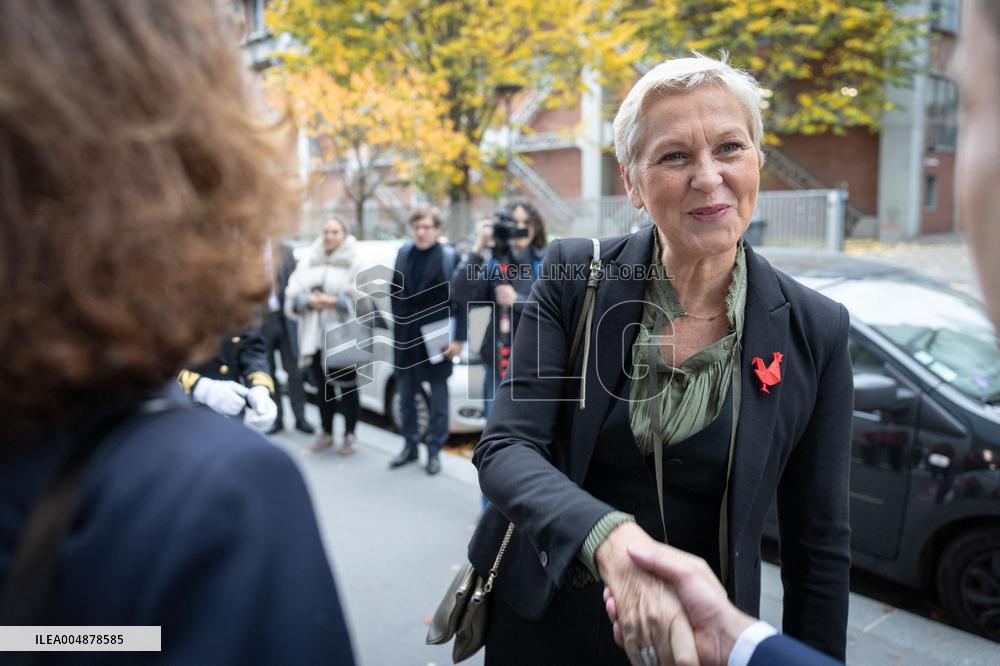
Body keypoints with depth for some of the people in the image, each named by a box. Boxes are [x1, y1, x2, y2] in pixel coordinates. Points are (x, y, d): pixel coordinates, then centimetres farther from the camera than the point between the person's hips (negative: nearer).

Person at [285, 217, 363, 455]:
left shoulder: (354, 263, -5)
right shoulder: (309, 261, 10)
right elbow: (293, 294, 6)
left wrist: (335, 301, -20)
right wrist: (308, 300, -13)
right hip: (315, 334, 5)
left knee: (347, 386, 2)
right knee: (323, 385, 15)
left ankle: (349, 435, 14)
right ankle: (326, 433, 28)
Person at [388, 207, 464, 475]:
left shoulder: (450, 257, -10)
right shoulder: (404, 253, 6)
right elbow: (395, 291, 13)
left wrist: (458, 338, -14)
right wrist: (397, 323, 7)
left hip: (436, 338, -5)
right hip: (405, 337, 5)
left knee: (438, 397, 7)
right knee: (406, 395, 13)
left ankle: (434, 450, 18)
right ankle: (410, 446, 28)